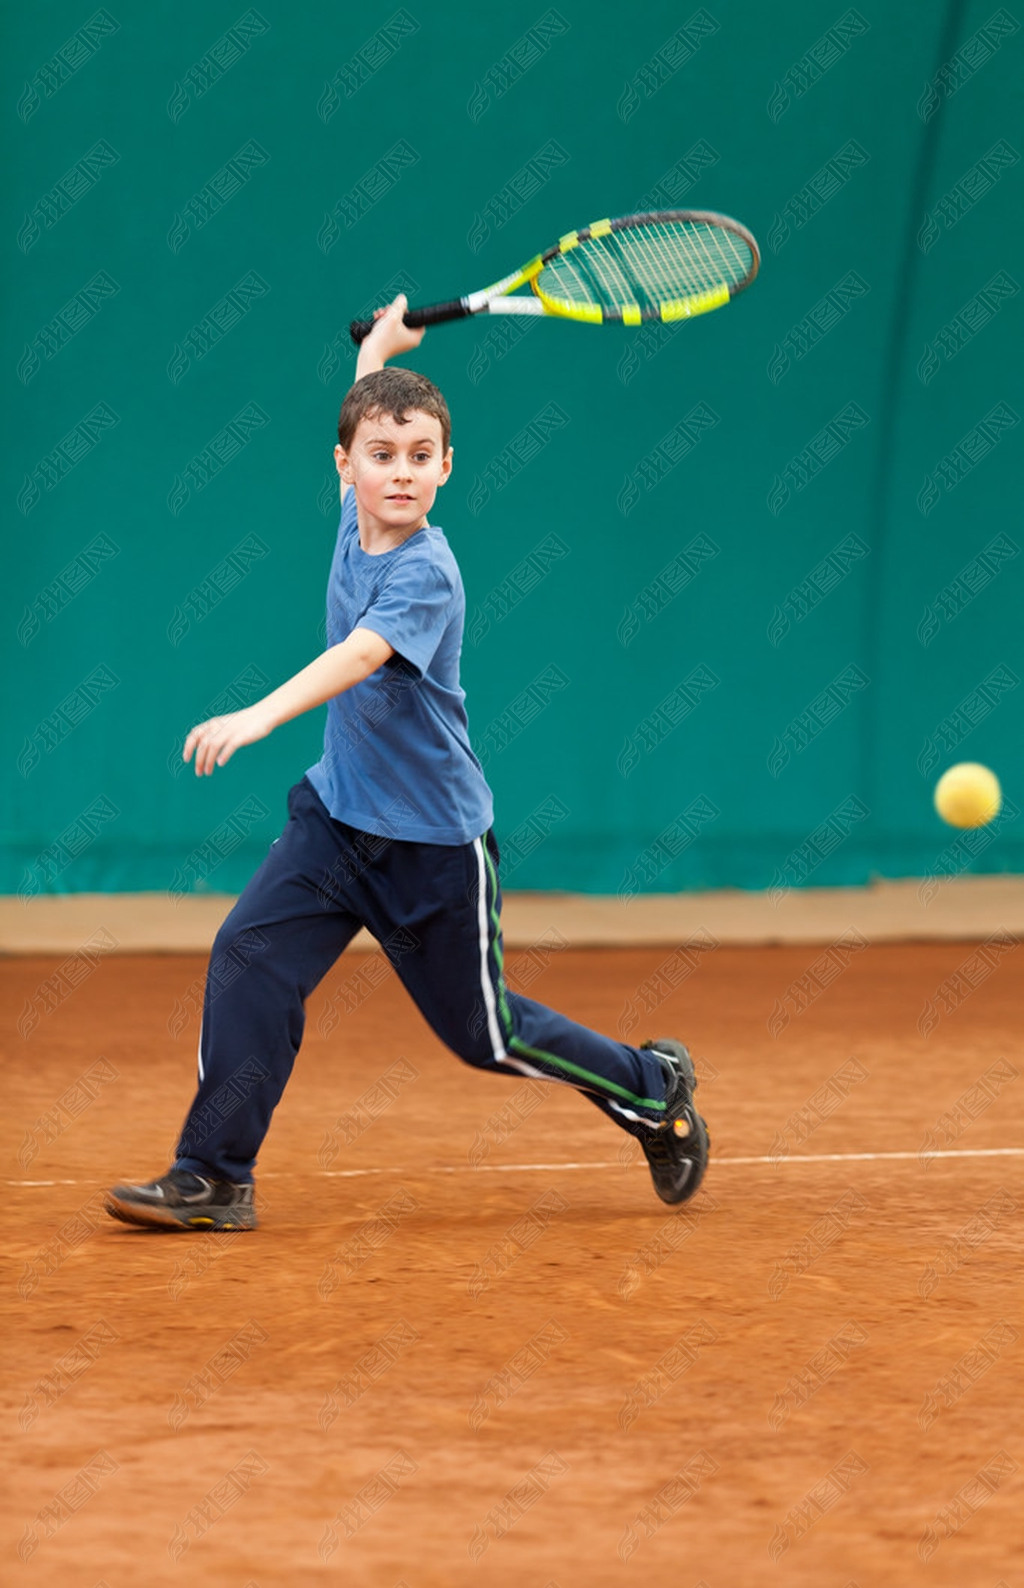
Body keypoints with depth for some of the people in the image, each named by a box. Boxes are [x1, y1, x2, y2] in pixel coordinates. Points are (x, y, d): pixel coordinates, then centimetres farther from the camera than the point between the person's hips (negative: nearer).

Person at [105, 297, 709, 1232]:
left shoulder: (426, 572, -23)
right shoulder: (359, 517, -1)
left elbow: (358, 657, -41)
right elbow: (363, 418, 24)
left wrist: (260, 717, -53)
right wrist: (378, 348, 28)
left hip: (434, 839, -6)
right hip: (339, 813, 6)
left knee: (485, 1033, 7)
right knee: (249, 954, -12)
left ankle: (654, 1089, 30)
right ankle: (214, 1176, -8)